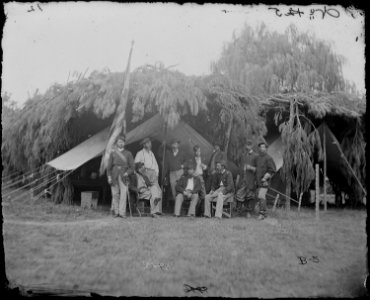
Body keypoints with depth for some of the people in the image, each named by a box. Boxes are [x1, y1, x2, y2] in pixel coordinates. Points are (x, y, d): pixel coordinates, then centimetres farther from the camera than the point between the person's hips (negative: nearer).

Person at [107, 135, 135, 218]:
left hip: (123, 176, -1)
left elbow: (132, 167, 9)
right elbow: (109, 166, 10)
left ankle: (122, 212, -12)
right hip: (114, 176, 1)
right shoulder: (113, 153, 11)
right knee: (115, 194, 0)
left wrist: (127, 173, -9)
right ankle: (116, 212, 9)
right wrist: (109, 176, 0)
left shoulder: (128, 153, 9)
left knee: (123, 194, -12)